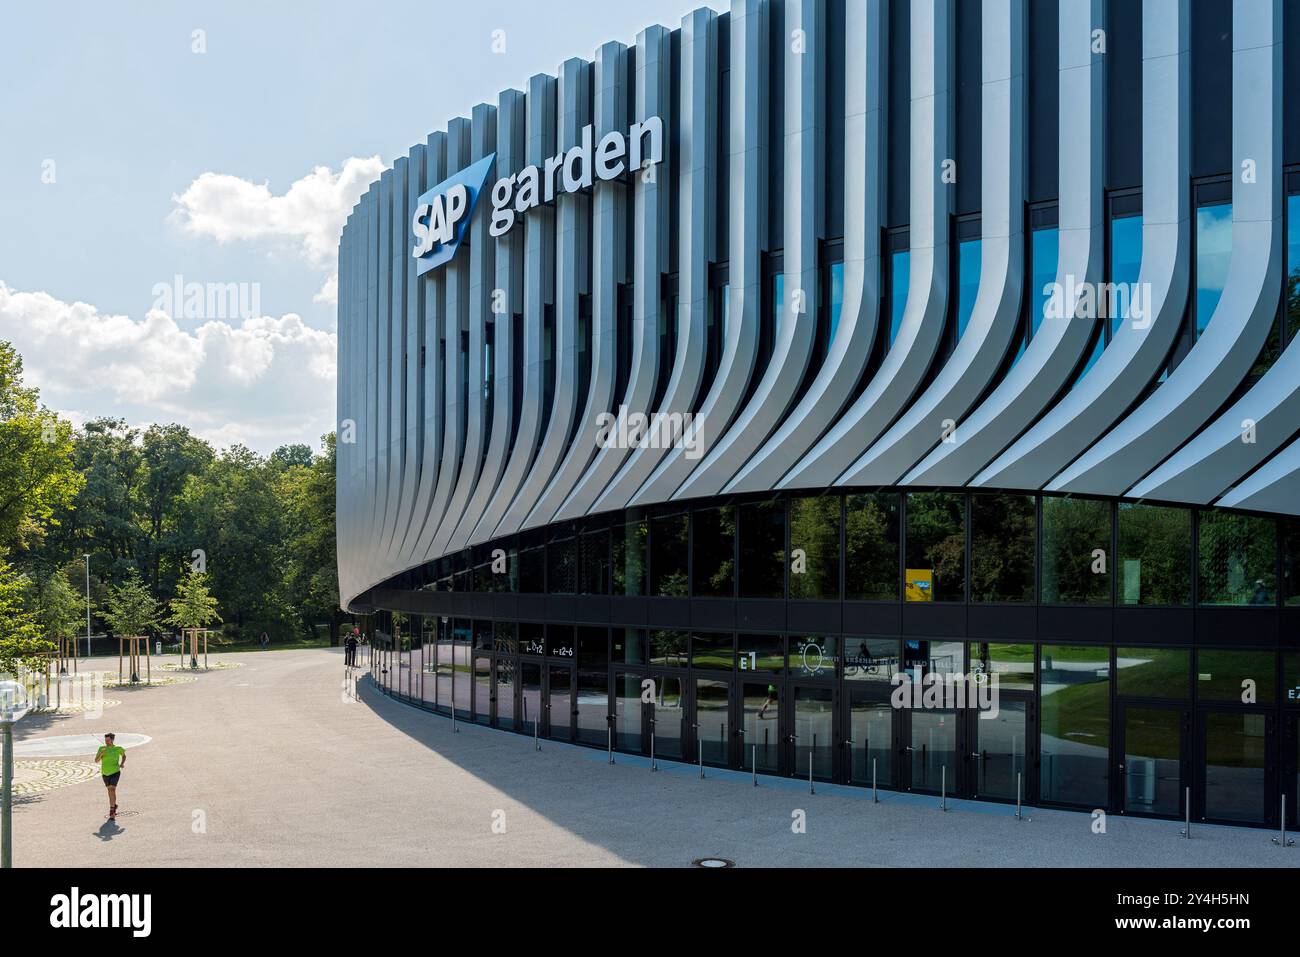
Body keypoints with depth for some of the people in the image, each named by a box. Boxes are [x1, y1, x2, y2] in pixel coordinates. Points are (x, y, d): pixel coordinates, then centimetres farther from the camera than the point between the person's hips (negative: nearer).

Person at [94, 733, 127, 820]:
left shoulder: (118, 749, -7)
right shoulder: (102, 749, -4)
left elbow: (124, 755, 14)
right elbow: (96, 761, -7)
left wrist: (122, 763, -3)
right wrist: (101, 754, -25)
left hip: (115, 772, -4)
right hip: (105, 773, 4)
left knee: (112, 790, -19)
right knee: (110, 790, 20)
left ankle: (112, 812, -19)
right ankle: (114, 805, 45)